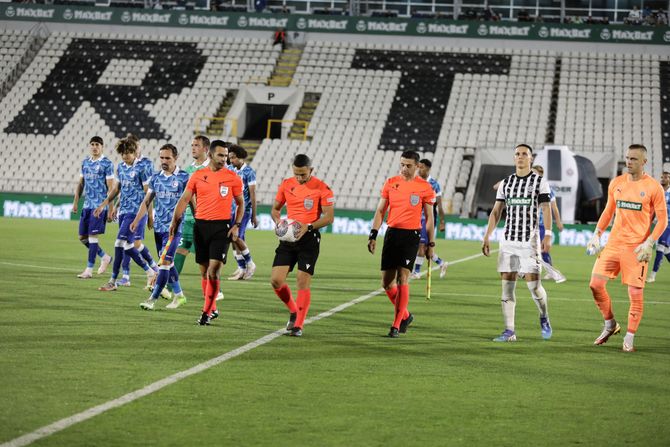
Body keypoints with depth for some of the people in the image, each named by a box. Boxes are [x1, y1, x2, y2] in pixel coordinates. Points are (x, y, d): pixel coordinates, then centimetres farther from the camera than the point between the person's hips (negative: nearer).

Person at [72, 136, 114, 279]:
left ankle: (89, 270, -3)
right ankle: (105, 257, 26)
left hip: (100, 206, -7)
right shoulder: (85, 162, 13)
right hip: (87, 205, 7)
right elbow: (80, 184, 18)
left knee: (93, 235, -8)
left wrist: (110, 209, -11)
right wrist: (75, 202, 11)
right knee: (82, 237, 8)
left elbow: (110, 187, -8)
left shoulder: (107, 164, -6)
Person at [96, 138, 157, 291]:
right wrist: (103, 205, 15)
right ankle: (149, 271, 22)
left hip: (135, 211, -8)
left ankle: (113, 281, -8)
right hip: (123, 210, 8)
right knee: (127, 245, 7)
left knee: (120, 243, -13)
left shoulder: (140, 169, -10)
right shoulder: (120, 167, 12)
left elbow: (148, 192, -9)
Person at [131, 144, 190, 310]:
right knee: (167, 264, 12)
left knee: (165, 263, -13)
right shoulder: (155, 178, 9)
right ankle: (179, 295, 25)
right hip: (158, 227, 6)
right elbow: (147, 201, 13)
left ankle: (152, 299, -14)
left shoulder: (184, 177, -6)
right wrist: (137, 220, 3)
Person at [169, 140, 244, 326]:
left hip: (222, 227, -3)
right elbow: (184, 199, 7)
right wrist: (175, 221, -3)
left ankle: (206, 312, -7)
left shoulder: (233, 178, 1)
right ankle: (212, 310, 21)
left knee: (214, 270, -12)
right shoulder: (197, 176, 5)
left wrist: (236, 225, -2)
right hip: (201, 225, 3)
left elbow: (240, 204, 10)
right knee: (204, 271, 8)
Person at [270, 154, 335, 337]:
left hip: (309, 239, -4)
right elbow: (275, 208, 17)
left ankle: (298, 325, 2)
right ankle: (294, 311, 21)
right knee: (276, 280, -4)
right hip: (288, 238, 4)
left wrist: (308, 227, -21)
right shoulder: (286, 184, 6)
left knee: (303, 282, -6)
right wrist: (278, 222, -5)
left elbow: (329, 217, -7)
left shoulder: (322, 188, -7)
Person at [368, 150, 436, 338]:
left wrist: (431, 243, 3)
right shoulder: (390, 182, 8)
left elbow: (429, 217, 6)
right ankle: (405, 315, 25)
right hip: (392, 233, 4)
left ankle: (396, 325, -5)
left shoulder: (424, 187, 0)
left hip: (411, 236, -4)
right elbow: (380, 211, 10)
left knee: (402, 279, -11)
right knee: (386, 282, 3)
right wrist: (373, 235, 2)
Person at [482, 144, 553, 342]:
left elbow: (546, 209, -3)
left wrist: (548, 235, -14)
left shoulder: (540, 181, 2)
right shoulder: (506, 183, 12)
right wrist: (487, 236, 7)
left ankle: (544, 318, 19)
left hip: (530, 240, -4)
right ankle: (509, 331, 1)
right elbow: (496, 211, 14)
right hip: (508, 240, 4)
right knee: (507, 285, -1)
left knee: (533, 284, -9)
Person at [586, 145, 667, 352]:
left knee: (635, 292, -4)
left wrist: (649, 243, -15)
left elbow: (662, 220, -4)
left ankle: (629, 338, 8)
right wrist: (597, 234, 8)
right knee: (596, 284, -4)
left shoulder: (653, 187, -5)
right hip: (614, 242, 4)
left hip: (637, 247, -4)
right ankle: (610, 325, 17)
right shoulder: (616, 183, 8)